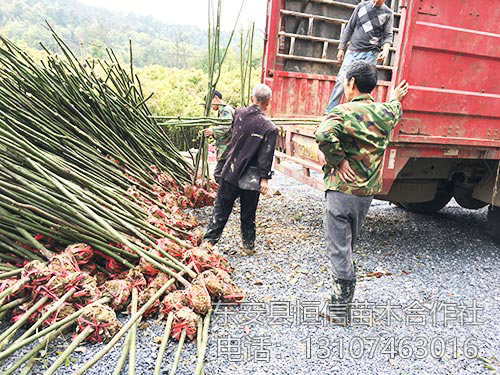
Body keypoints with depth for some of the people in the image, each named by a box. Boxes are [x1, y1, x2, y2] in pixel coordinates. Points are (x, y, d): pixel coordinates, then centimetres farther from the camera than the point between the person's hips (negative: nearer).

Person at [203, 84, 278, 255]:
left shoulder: (239, 113, -2)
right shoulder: (270, 128, -14)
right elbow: (266, 156, -14)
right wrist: (265, 178, -7)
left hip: (231, 172, 3)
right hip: (251, 178, -3)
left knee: (221, 208, 12)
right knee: (248, 214, 12)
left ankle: (209, 239, 14)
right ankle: (248, 245, 24)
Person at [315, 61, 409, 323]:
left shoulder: (344, 112, -13)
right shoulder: (384, 113, 8)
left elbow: (324, 135, -33)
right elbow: (395, 111, 33)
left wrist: (339, 161, -19)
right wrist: (395, 98, 54)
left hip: (341, 189, -7)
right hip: (367, 193, 7)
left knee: (338, 249, 1)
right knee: (347, 246, 20)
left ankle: (339, 309, 9)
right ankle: (343, 301, 32)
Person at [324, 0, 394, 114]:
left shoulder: (388, 13, 4)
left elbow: (388, 36, 3)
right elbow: (349, 28, 11)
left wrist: (385, 50, -17)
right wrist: (341, 48, 8)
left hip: (370, 54, -1)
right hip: (352, 51, 1)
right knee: (341, 80, -7)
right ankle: (329, 112, -3)